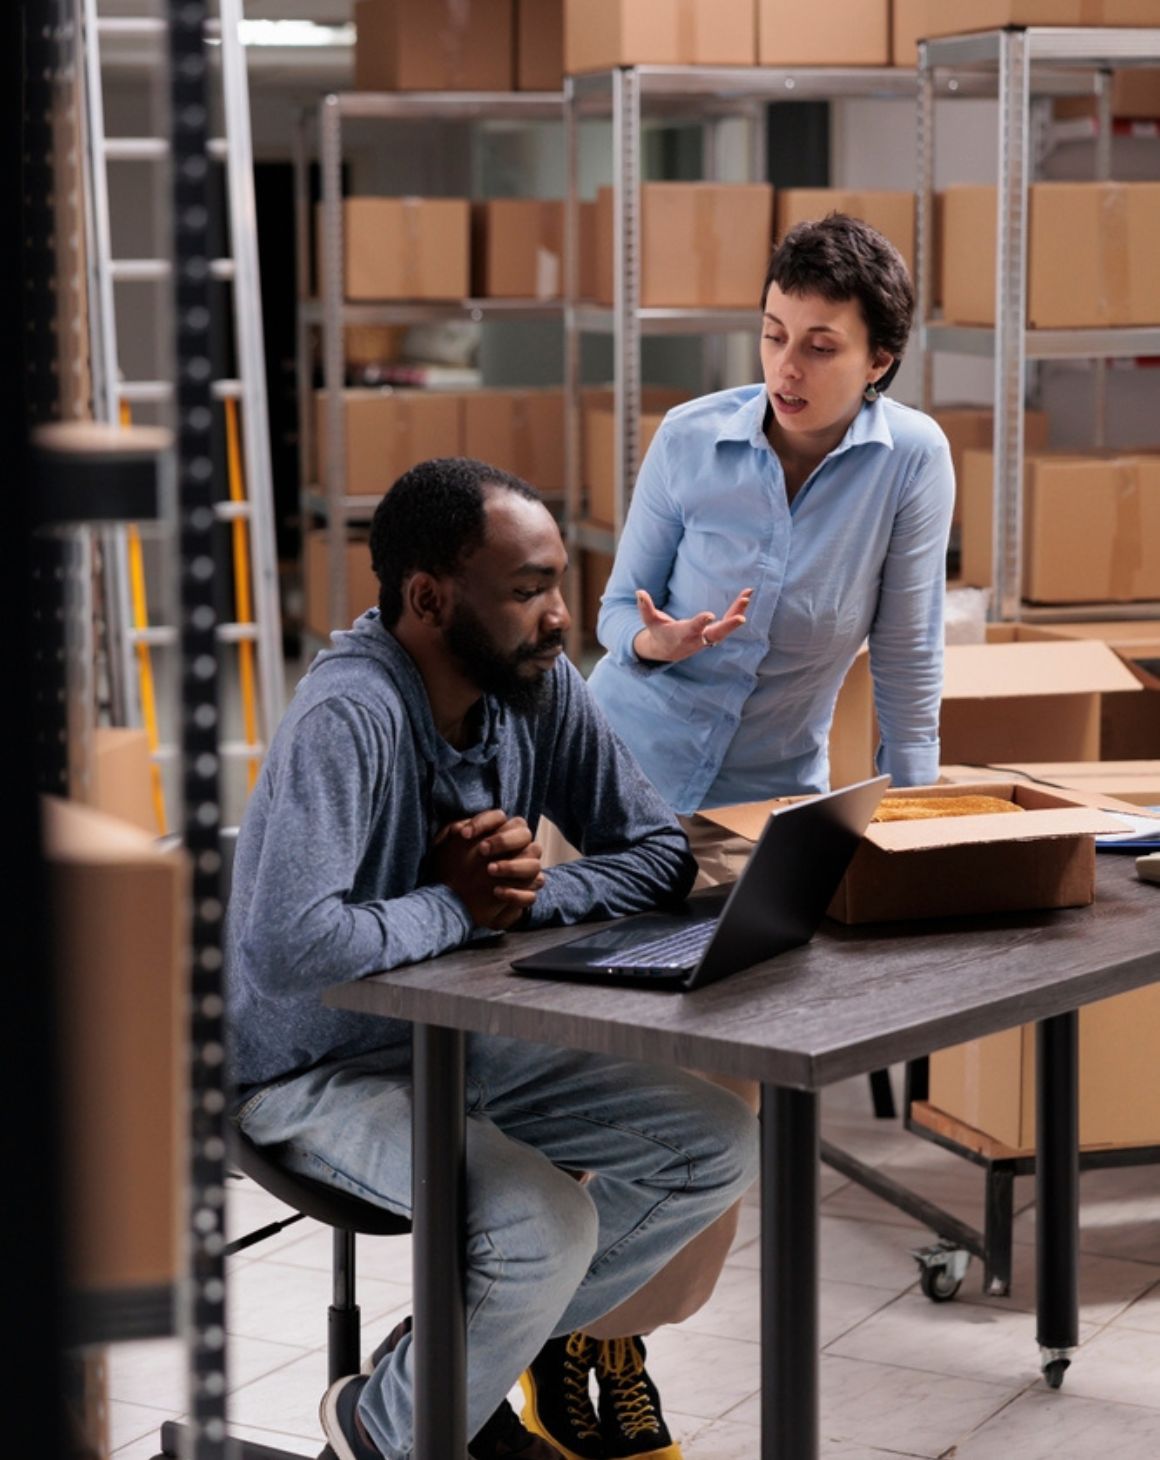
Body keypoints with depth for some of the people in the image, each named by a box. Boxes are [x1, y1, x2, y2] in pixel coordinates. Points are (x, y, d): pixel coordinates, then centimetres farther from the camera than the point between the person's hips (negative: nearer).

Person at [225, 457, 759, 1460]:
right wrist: (459, 904, -23)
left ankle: (513, 1340, 16)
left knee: (718, 1144, 0)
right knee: (547, 1224, -27)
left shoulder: (541, 687, -5)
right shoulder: (348, 717, -28)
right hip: (321, 1069, -8)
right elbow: (290, 947, -39)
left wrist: (529, 890, -19)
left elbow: (661, 854, 0)